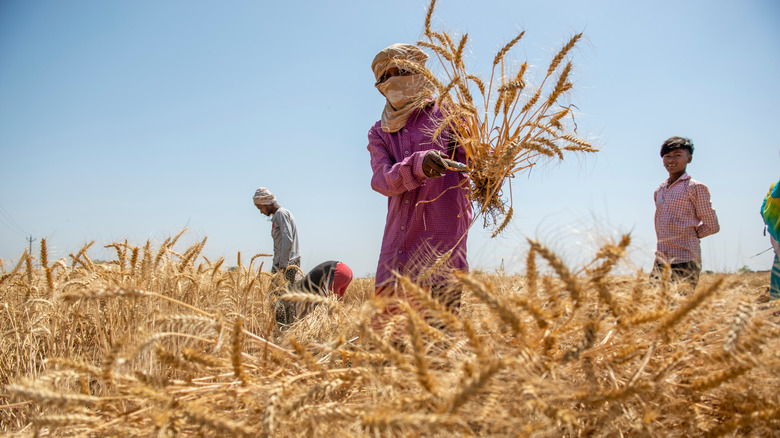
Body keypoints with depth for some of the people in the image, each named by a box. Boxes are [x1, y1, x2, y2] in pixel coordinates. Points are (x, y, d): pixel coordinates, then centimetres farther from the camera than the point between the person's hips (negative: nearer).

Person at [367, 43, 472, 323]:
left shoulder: (445, 116, 8)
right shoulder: (379, 134, 17)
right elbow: (382, 180, -2)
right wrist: (417, 165, -23)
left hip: (441, 236, -4)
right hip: (398, 240, 4)